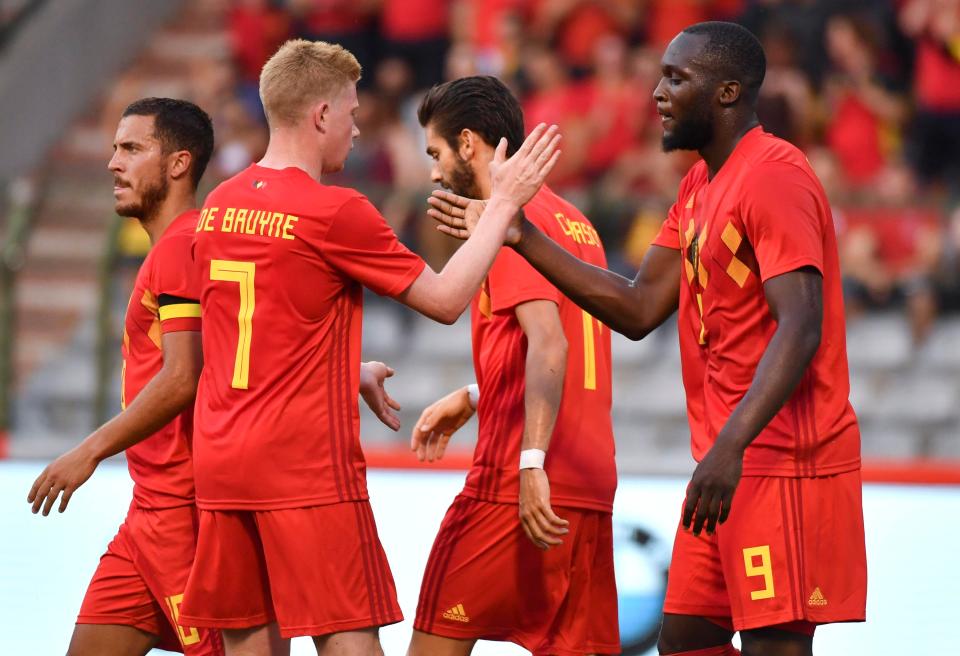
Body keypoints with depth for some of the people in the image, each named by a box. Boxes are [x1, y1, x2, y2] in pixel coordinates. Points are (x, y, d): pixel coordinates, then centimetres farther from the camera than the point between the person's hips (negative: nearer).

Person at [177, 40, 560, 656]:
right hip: (308, 465, -7)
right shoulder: (336, 212, -11)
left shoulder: (218, 206, 10)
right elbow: (446, 300, -5)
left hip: (219, 466, 7)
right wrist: (504, 202, 2)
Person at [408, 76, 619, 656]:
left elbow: (548, 343, -21)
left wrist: (532, 462, -27)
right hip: (591, 486, 8)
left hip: (517, 485, -8)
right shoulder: (574, 221, 19)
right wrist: (471, 400, 28)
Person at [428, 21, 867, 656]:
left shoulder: (774, 176, -14)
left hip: (784, 460, -10)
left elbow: (800, 328, -23)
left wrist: (730, 445, -32)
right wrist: (523, 239, 9)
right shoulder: (699, 186, 17)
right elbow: (639, 309, 16)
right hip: (731, 460, 10)